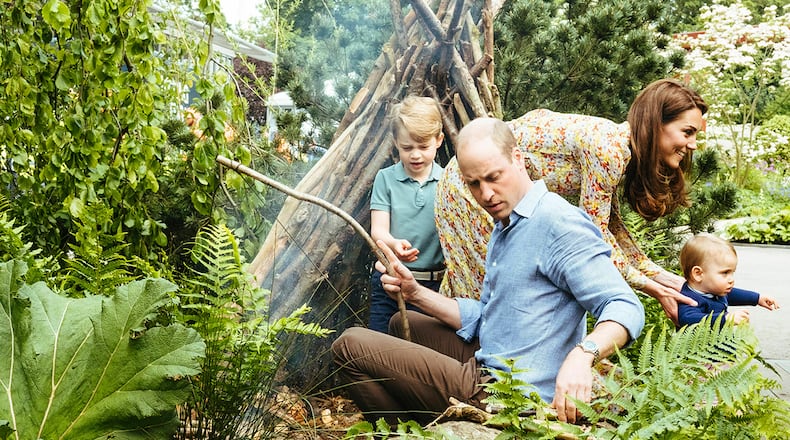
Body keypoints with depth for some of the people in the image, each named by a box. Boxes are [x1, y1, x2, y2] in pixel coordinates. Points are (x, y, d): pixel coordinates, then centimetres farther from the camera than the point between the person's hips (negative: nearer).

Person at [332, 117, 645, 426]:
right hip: (485, 369, 10)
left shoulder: (558, 223, -17)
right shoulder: (504, 229, 15)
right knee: (404, 324, 31)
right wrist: (415, 293, 3)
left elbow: (625, 308, -23)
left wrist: (582, 354, -42)